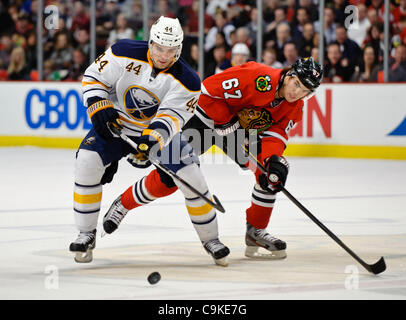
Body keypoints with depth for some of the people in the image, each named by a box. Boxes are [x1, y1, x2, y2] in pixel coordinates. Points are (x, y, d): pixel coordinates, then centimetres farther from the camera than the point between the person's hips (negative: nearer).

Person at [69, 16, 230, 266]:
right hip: (116, 124, 0)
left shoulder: (186, 81, -21)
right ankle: (86, 235, -8)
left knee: (191, 177, -12)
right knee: (87, 162, -22)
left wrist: (151, 141, -44)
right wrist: (100, 108, -24)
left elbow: (171, 117, -27)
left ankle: (210, 239, 9)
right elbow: (94, 77, -9)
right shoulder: (125, 53, -19)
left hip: (160, 131, 0)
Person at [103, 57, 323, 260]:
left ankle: (256, 231, 4)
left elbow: (275, 134, -15)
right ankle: (123, 204, 8)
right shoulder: (258, 78, -31)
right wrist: (230, 124, -28)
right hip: (208, 117, -6)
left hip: (244, 127, 7)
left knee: (271, 174, -9)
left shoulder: (294, 108, -9)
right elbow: (208, 91, -30)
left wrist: (274, 159, -35)